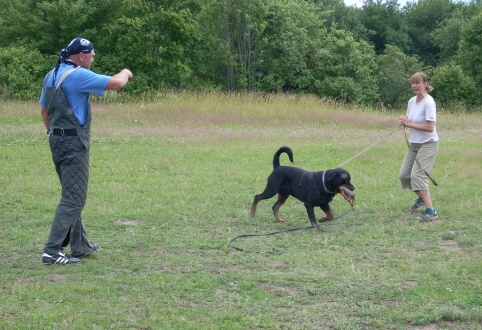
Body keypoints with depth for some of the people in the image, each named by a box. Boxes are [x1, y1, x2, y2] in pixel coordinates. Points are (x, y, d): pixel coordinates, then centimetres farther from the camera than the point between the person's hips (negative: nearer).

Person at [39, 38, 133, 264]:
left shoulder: (51, 76, 11)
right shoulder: (77, 75, -16)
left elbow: (43, 109, 17)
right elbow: (116, 83, -19)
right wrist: (126, 73, 2)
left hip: (58, 140, 9)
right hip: (74, 142, -9)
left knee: (72, 195, 18)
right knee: (73, 199, -6)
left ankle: (80, 245, 26)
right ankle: (52, 251, -10)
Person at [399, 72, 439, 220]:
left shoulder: (429, 102, -19)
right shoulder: (411, 101, 4)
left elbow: (430, 127, -25)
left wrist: (410, 124, -21)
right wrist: (405, 121, -9)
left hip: (428, 144, -8)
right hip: (414, 144, 8)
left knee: (417, 175, -19)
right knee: (404, 175, 10)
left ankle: (431, 211, -18)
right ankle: (422, 197, 34)